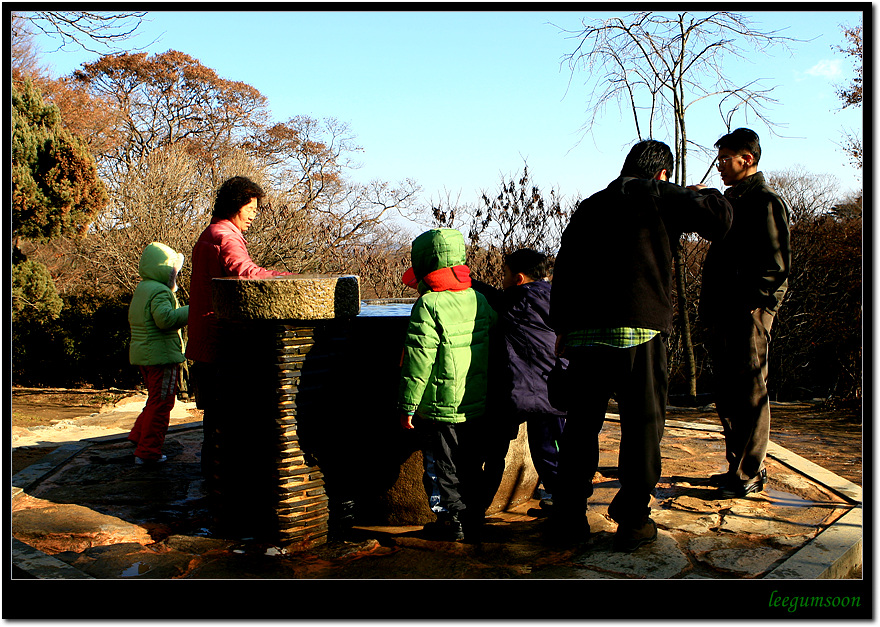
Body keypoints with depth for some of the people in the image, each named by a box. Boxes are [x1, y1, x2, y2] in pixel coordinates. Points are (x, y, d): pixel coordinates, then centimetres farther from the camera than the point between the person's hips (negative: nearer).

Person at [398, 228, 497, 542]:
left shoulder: (428, 306, -17)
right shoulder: (478, 298, 5)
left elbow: (418, 363, -17)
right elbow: (494, 346, 13)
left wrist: (408, 406, -10)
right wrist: (488, 392, 23)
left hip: (441, 408, -7)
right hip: (476, 405, 7)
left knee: (446, 468, 8)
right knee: (469, 463, 19)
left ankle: (455, 520, 17)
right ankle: (473, 520, 28)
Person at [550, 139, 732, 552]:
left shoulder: (589, 207, 19)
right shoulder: (658, 197, 5)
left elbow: (564, 269, 15)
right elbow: (718, 214, -4)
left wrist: (562, 328, 17)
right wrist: (703, 197, 19)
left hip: (583, 333, 5)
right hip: (638, 332, -4)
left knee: (581, 425, 11)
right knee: (642, 426, 6)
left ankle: (568, 518, 17)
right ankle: (632, 521, 11)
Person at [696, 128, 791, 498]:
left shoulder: (765, 201, -6)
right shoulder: (732, 201, 21)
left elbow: (777, 266, -14)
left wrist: (746, 302, -17)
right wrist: (711, 308, 15)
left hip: (748, 315, -9)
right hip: (724, 316, 9)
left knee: (750, 395, -2)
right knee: (728, 396, 13)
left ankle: (749, 475, 6)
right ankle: (739, 468, 23)